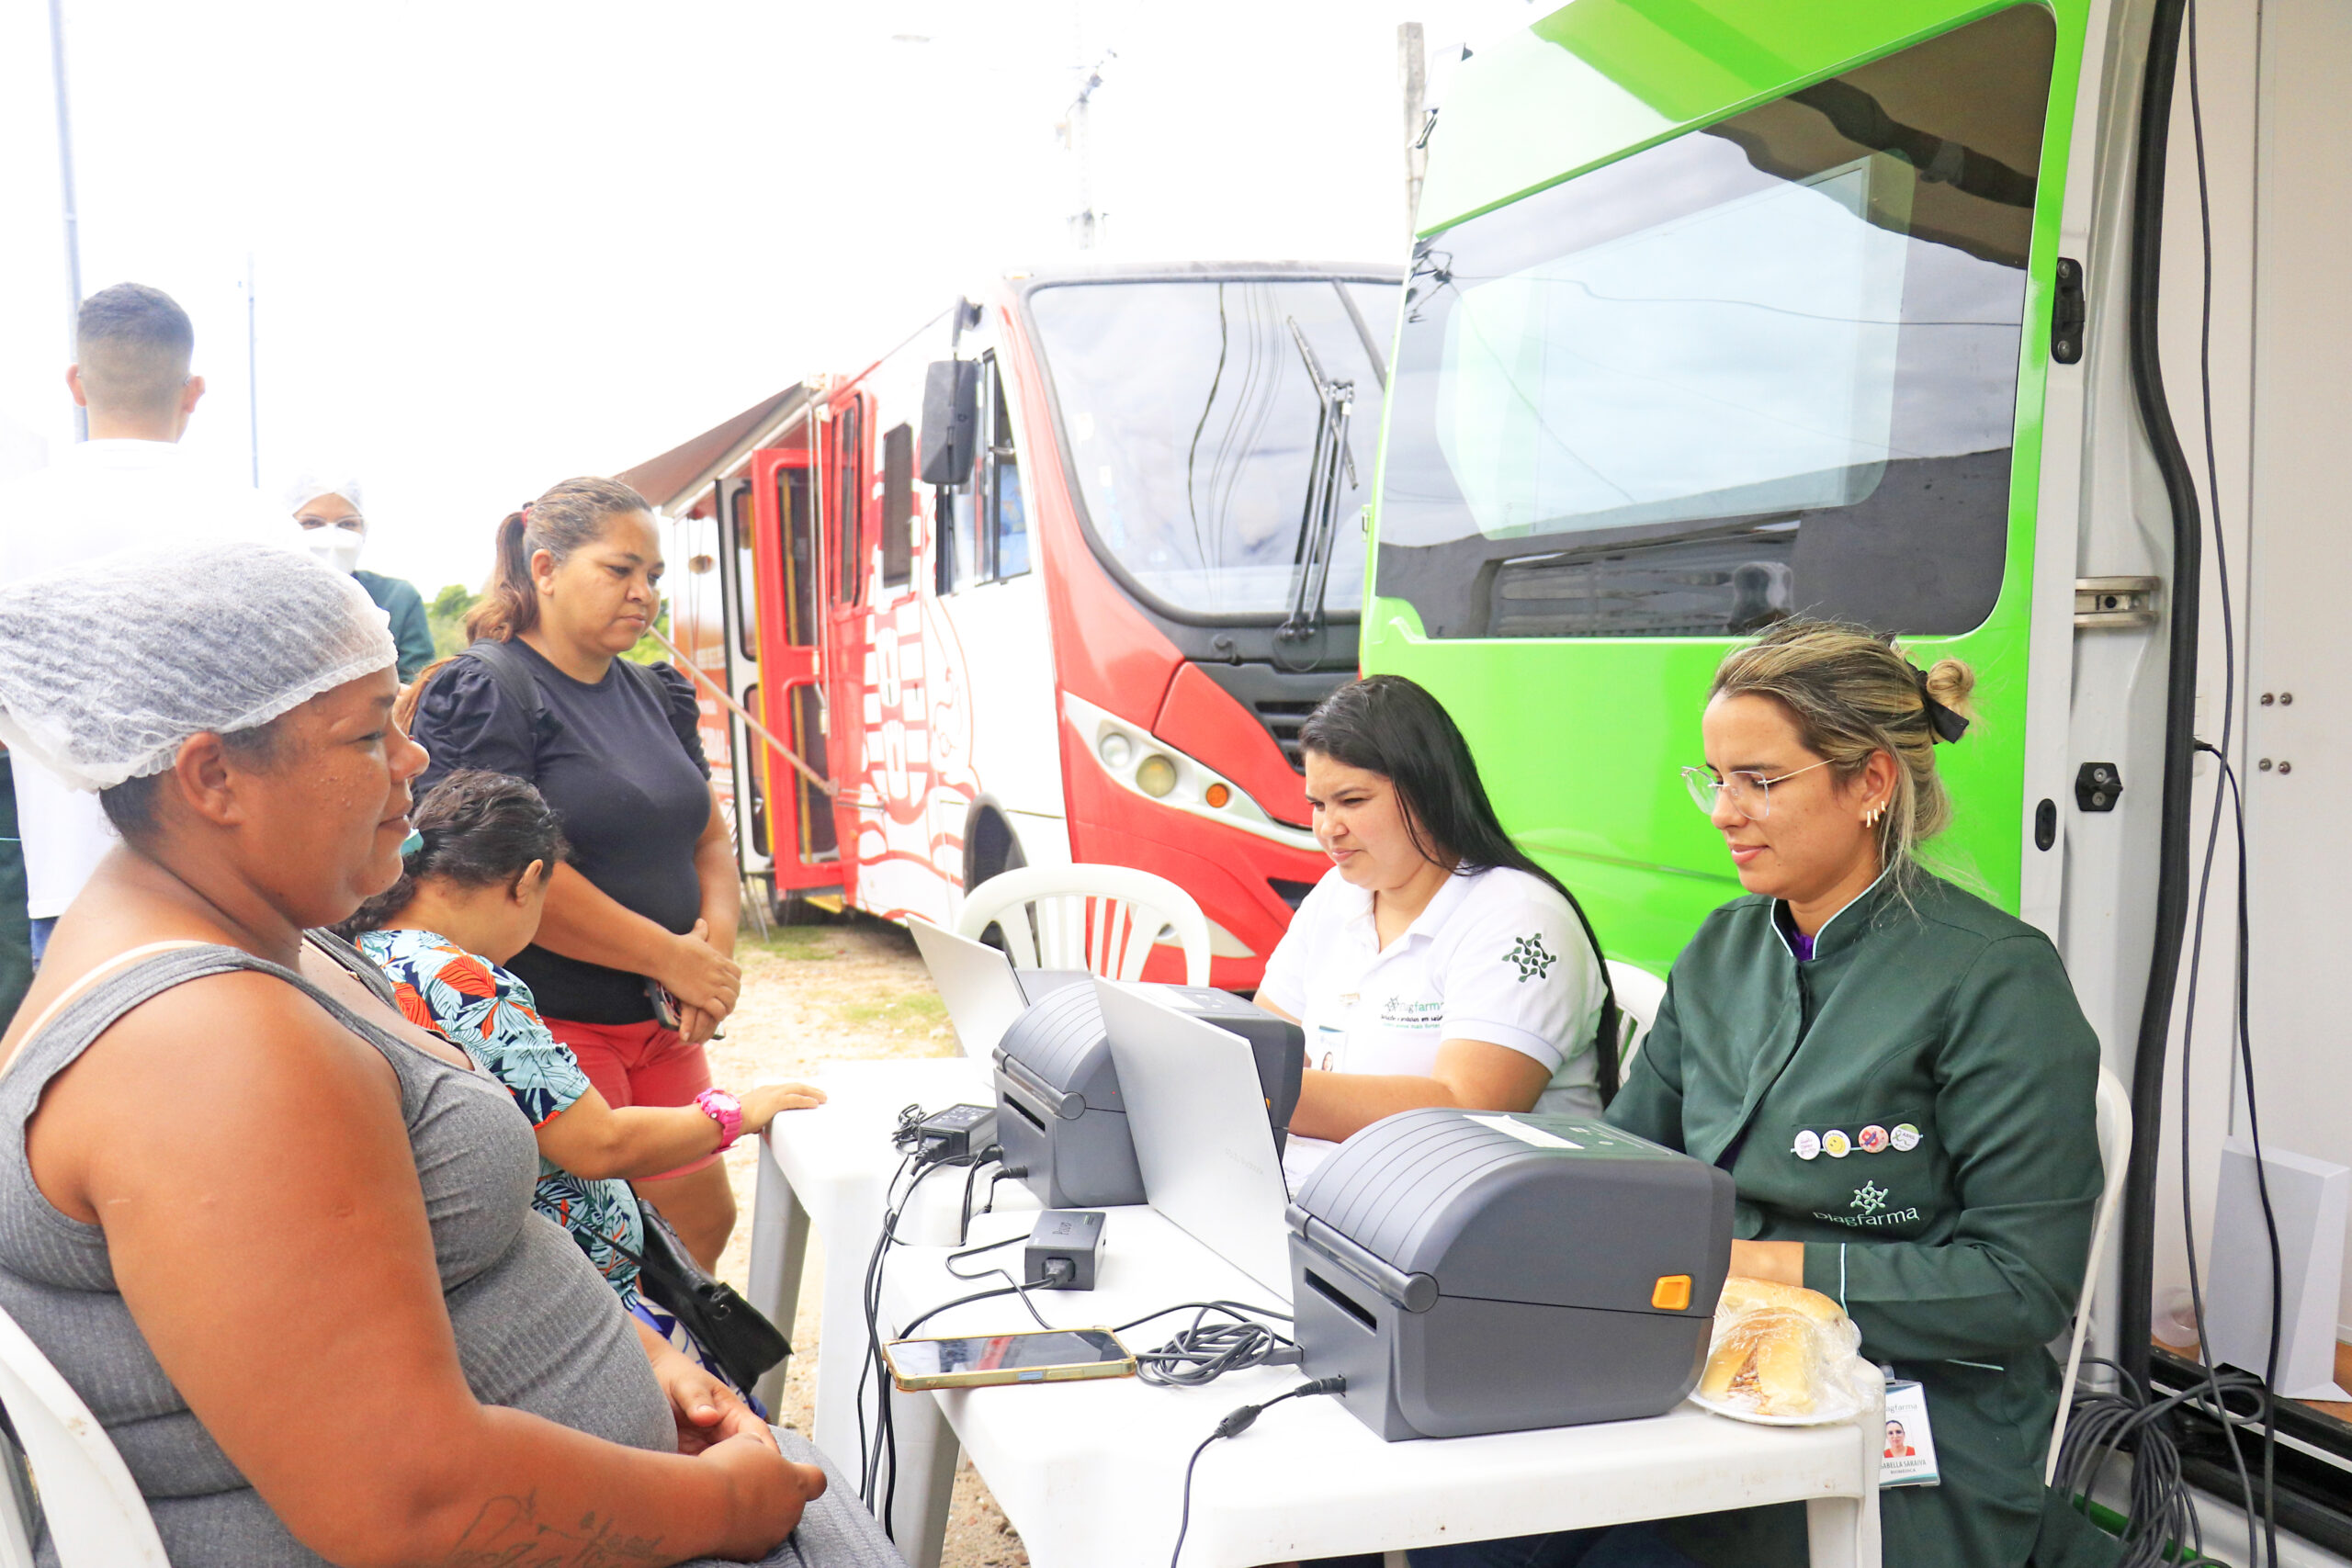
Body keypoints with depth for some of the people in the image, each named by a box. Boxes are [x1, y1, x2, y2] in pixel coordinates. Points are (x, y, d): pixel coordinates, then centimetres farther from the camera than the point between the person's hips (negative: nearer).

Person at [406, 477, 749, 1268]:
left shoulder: (656, 695, 14)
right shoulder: (485, 691, -10)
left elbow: (709, 837, 17)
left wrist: (717, 943, -5)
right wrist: (670, 956, -16)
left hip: (660, 1023, 8)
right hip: (547, 1022, -8)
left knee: (702, 1218, 12)